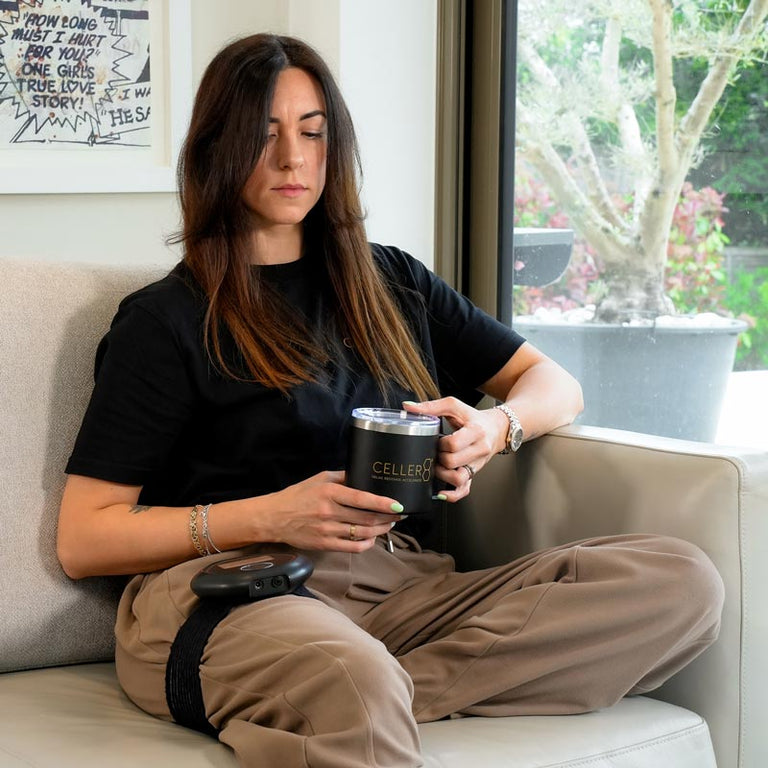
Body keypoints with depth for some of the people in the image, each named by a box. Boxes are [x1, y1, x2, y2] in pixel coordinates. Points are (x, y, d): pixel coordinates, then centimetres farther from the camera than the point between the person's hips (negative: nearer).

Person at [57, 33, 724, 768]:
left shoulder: (391, 284, 24)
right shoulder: (166, 320, 9)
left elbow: (555, 384, 26)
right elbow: (83, 539, 3)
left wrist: (493, 427, 1)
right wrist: (273, 516, -10)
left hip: (402, 589, 8)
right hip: (227, 589, -7)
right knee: (355, 684, -46)